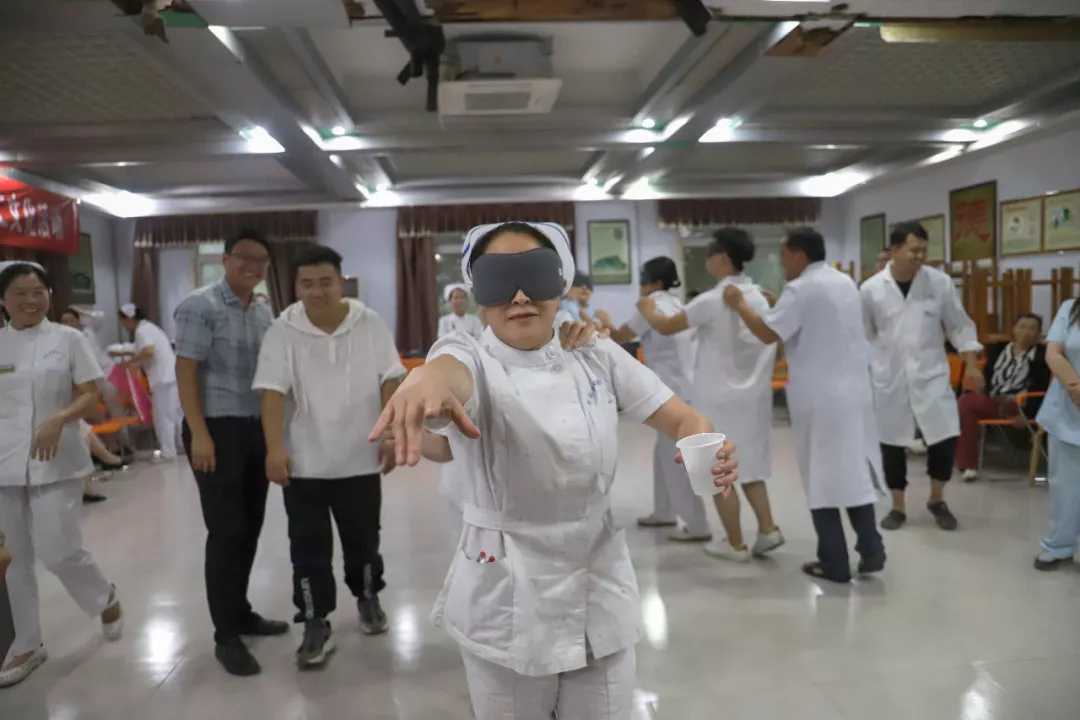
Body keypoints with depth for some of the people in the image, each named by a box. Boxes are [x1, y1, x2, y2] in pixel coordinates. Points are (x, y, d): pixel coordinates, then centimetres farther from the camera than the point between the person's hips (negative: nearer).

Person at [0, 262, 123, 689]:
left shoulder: (68, 339, 0)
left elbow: (89, 396, -2)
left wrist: (59, 419, -21)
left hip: (55, 463, -3)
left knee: (58, 552, -7)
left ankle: (106, 598, 24)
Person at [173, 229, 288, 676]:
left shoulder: (264, 313, 12)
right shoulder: (200, 307, -9)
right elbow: (185, 372, -13)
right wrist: (200, 434, -19)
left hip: (257, 429, 7)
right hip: (217, 429, -7)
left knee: (250, 527, 12)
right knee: (227, 531, -3)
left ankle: (241, 613, 28)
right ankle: (225, 635, 8)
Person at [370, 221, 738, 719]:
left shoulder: (598, 357, -3)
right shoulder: (474, 360, -14)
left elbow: (681, 419, -4)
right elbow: (452, 369, -38)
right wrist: (425, 381, -64)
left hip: (601, 590, 3)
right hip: (507, 601, -2)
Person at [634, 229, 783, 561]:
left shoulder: (712, 300, -18)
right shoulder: (758, 297, 4)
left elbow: (665, 327, -8)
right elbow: (772, 344, 9)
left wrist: (646, 309, 11)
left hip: (720, 397, -7)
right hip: (753, 394, 7)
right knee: (748, 467, 18)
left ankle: (736, 545, 10)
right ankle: (768, 529, 12)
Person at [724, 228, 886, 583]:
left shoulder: (801, 290, -14)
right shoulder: (846, 283, 11)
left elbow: (769, 333, -19)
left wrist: (740, 305, -6)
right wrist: (779, 305, 19)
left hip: (819, 397, -7)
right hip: (854, 389, 7)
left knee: (821, 477, 1)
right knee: (855, 470, 15)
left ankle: (835, 563, 7)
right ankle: (871, 550, 16)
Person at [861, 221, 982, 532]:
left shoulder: (940, 282, -3)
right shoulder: (871, 289, -5)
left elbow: (959, 325, 5)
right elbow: (863, 335, 5)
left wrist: (971, 365, -1)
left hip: (931, 373, 0)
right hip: (889, 377, 0)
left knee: (946, 438, -5)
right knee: (892, 443, 6)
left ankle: (937, 499, 21)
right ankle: (898, 507, 23)